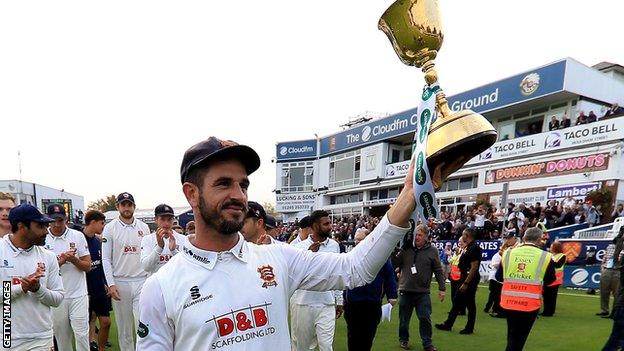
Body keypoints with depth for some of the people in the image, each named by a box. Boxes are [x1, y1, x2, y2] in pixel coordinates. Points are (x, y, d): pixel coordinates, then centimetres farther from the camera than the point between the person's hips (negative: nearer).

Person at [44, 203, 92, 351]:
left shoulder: (77, 236, -2)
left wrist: (73, 259, -20)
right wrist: (59, 262, -18)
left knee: (81, 334, -2)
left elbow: (87, 266, -1)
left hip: (78, 295, -1)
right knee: (61, 336, 13)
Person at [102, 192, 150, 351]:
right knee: (124, 328, 11)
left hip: (141, 281, 1)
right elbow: (106, 259, -2)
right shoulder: (110, 228, -1)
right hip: (120, 283, -1)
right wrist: (111, 284, -9)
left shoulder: (144, 227, 5)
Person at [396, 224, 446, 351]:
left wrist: (442, 288, 1)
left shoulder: (432, 250, 0)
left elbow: (438, 271, 3)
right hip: (405, 290, 1)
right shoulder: (406, 248, 1)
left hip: (423, 292, -1)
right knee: (404, 318, 13)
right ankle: (403, 339, 32)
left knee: (425, 318, 2)